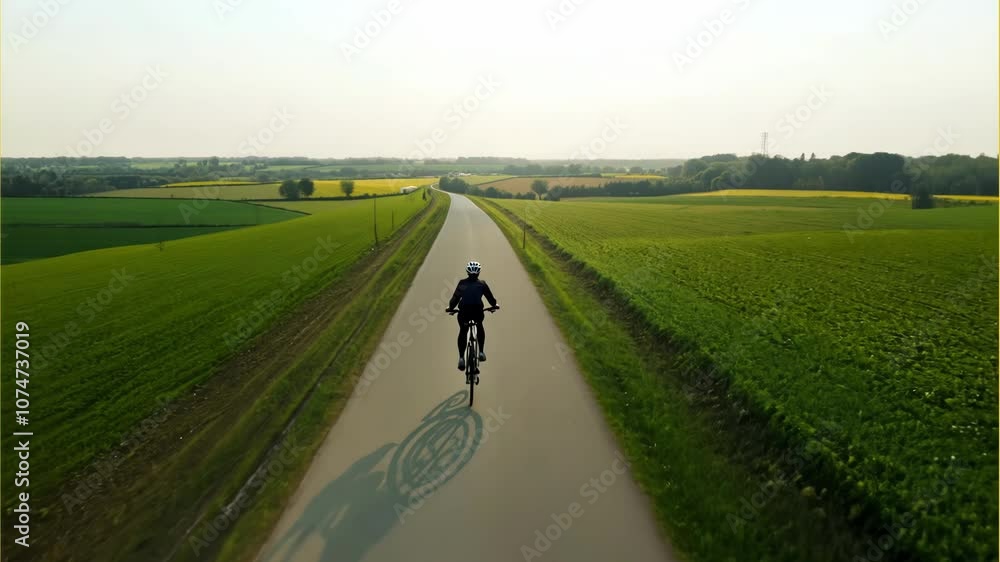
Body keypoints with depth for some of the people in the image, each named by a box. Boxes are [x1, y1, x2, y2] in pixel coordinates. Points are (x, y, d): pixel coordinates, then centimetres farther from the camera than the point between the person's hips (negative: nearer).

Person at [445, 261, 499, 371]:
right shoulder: (482, 283, 13)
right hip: (477, 311, 0)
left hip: (463, 311, 0)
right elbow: (490, 296, 18)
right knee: (479, 327, 32)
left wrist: (450, 307, 32)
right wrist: (494, 305, 37)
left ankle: (461, 357, 11)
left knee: (463, 332, 24)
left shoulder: (462, 283, 15)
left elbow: (455, 297, 16)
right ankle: (481, 352, 25)